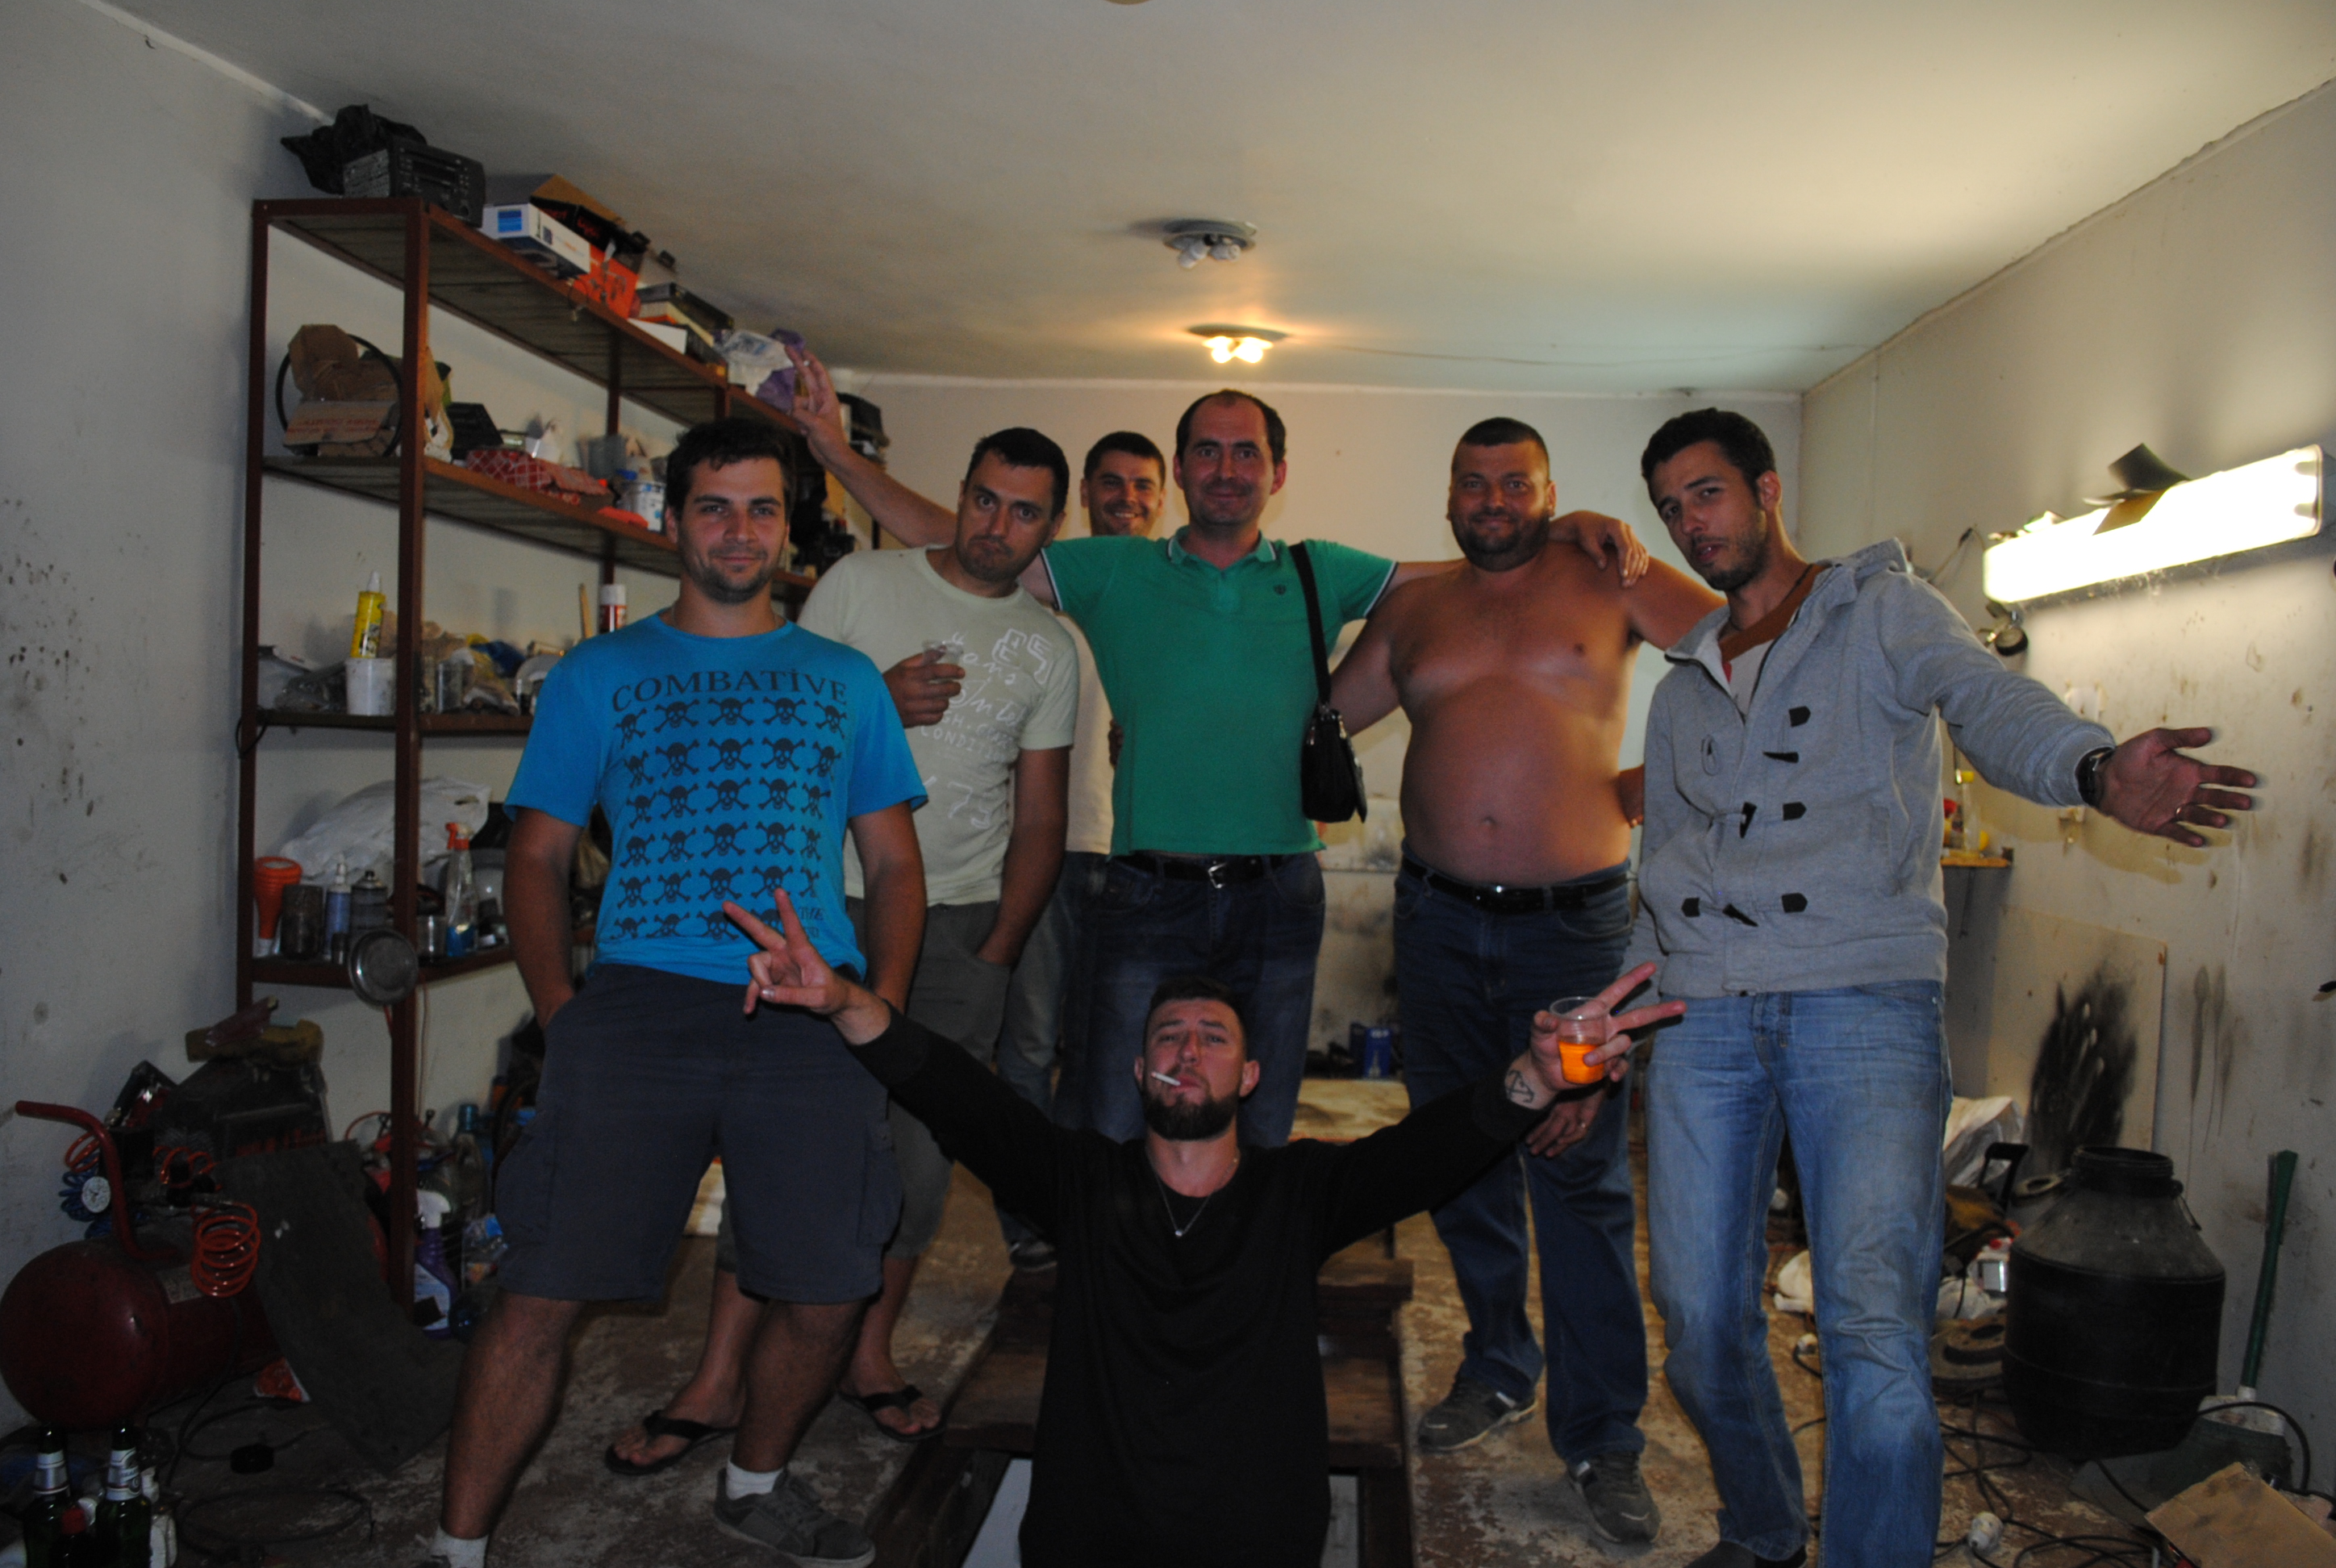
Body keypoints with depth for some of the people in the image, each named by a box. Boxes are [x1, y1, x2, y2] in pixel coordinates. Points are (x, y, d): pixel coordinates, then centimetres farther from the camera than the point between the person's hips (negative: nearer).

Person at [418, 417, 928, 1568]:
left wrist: (882, 1009, 2)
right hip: (637, 1006, -1)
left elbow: (893, 866, 16)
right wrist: (559, 1015, -3)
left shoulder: (846, 682, 17)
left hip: (810, 1018, 1)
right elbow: (537, 859, 11)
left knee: (827, 1294, 0)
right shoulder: (595, 677, 14)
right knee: (543, 1290, -5)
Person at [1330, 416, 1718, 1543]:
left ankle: (1602, 1440, 13)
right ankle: (1498, 1370, 35)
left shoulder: (1607, 583, 3)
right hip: (1439, 920, 4)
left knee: (1581, 1177, -1)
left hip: (1573, 920, -3)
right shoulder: (1413, 609, 11)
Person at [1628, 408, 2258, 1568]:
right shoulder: (1681, 687, 23)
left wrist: (2096, 771, -35)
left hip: (1863, 996, -4)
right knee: (1698, 1315, 5)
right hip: (1704, 1009, 5)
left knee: (1874, 1330, -17)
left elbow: (1986, 703, -13)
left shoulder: (1881, 610, 9)